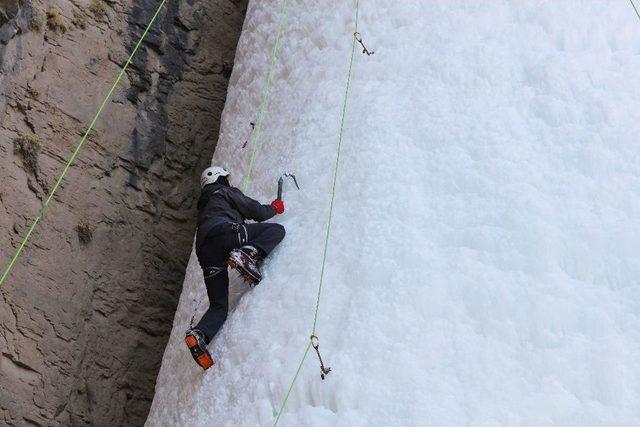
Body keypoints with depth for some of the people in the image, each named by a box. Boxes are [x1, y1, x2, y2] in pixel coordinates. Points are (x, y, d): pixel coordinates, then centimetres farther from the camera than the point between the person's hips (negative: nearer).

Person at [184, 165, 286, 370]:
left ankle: (199, 334, -23)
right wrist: (274, 208, 35)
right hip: (225, 232, -7)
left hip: (204, 250, 7)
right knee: (276, 229, -1)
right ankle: (246, 254, -26)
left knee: (219, 305, 6)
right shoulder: (226, 192, 21)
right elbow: (256, 211, 15)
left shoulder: (204, 205, 42)